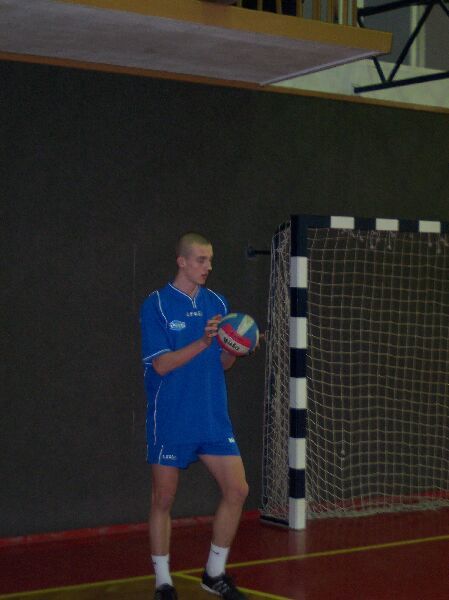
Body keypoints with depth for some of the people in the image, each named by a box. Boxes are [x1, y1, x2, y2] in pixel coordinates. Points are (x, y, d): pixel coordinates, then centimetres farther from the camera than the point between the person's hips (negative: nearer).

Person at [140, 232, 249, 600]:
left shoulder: (217, 303, 8)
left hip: (214, 419, 5)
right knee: (163, 501, 3)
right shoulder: (156, 305, -8)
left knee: (237, 491, 0)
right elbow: (161, 364, -15)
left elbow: (224, 364, 10)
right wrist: (203, 342, -25)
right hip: (170, 422, -5)